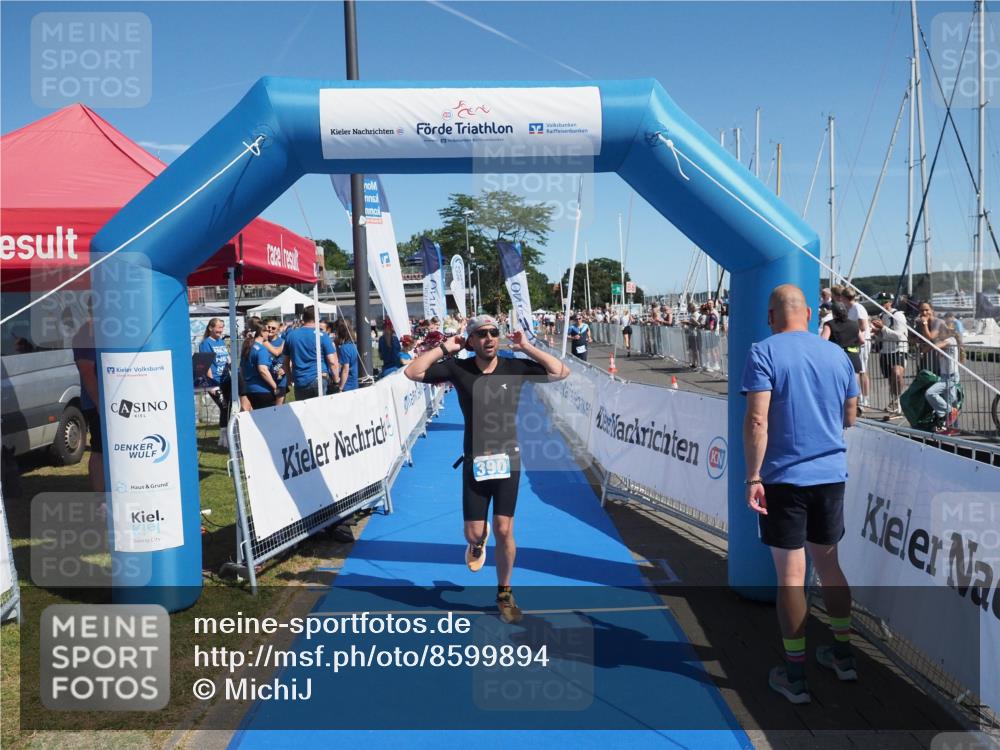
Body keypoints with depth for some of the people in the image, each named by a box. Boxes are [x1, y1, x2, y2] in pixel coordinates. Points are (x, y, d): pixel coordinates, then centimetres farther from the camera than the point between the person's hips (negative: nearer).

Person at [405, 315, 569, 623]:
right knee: (473, 534, 4)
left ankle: (504, 593, 24)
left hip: (508, 459, 0)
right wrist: (445, 348, -11)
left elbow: (561, 372, -12)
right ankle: (477, 544, 45)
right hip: (475, 461, 0)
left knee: (504, 531, 1)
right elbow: (413, 372, -11)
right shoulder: (457, 368, -6)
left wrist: (527, 347, -12)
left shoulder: (515, 367, -6)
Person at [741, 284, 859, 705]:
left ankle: (795, 677, 11)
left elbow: (757, 421, -18)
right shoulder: (837, 354, 7)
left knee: (790, 575, 2)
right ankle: (843, 654, 32)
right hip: (831, 476, 5)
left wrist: (753, 477, -14)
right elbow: (851, 418, 13)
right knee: (828, 564, 20)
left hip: (785, 478, -5)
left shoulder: (764, 353, -9)